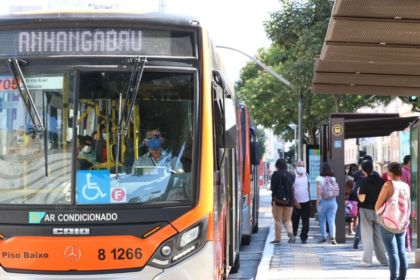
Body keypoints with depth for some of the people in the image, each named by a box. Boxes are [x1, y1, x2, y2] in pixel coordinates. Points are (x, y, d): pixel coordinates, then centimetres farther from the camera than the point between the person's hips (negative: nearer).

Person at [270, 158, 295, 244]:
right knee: (287, 219, 14)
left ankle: (277, 239, 5)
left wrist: (273, 199, -14)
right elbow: (291, 188, 12)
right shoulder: (290, 175, 8)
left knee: (278, 220, 4)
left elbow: (274, 188, -14)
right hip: (289, 201, 4)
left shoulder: (276, 174, -7)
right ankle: (290, 233, -11)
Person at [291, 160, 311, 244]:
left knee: (305, 221, -1)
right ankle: (293, 236, 24)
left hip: (306, 202, 3)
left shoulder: (307, 176, 8)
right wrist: (295, 202, -15)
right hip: (296, 203, -3)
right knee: (295, 221, 7)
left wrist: (310, 200, 15)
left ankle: (304, 238, 4)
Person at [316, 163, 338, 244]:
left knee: (322, 221, 11)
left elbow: (319, 187, -21)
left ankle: (323, 237, 15)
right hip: (332, 201, 2)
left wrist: (318, 199, -19)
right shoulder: (333, 178, 4)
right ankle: (333, 236, -17)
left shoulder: (319, 178, -7)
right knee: (331, 220, 0)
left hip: (322, 201, -2)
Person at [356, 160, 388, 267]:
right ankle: (383, 260, 16)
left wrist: (358, 192, 1)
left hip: (367, 210, -4)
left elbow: (362, 199, -17)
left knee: (367, 235, -2)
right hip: (378, 210, 4)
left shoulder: (364, 182, -13)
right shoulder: (380, 180, 1)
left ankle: (367, 260, -7)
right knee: (378, 236, 13)